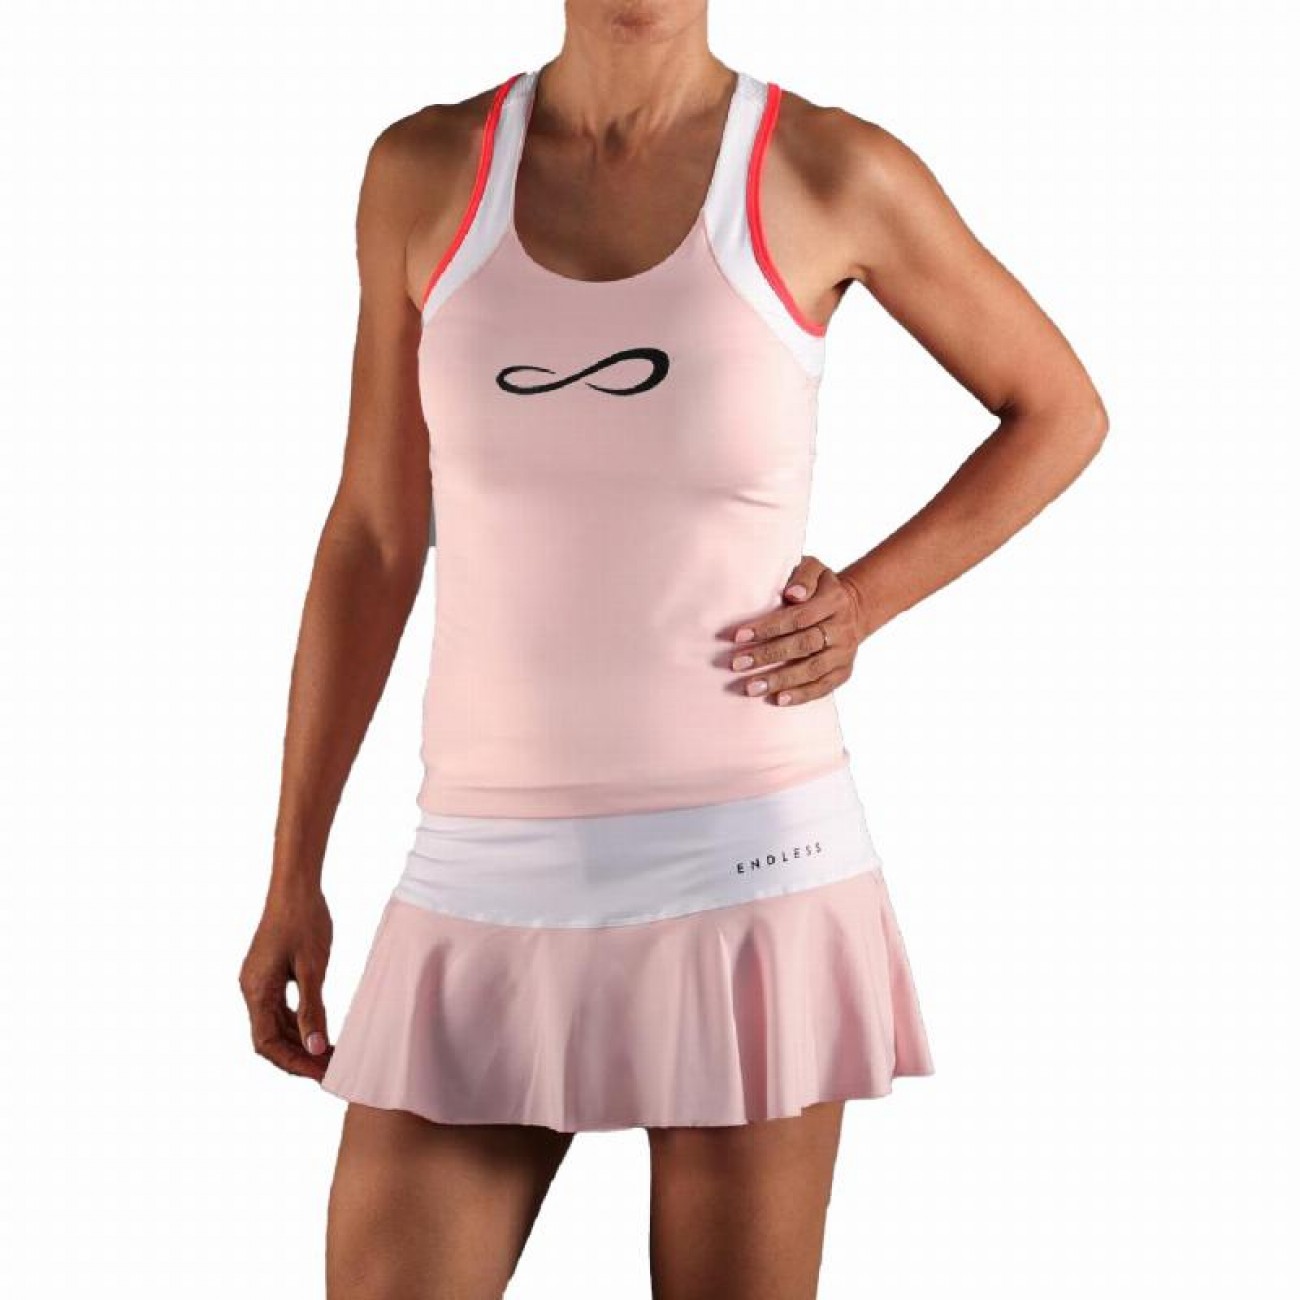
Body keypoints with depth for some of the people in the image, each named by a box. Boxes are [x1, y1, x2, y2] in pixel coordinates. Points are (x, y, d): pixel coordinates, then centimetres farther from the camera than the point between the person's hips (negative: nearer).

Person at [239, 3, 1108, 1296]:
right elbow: (371, 534, 8)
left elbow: (1060, 410, 10)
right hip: (494, 894, 3)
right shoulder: (424, 168, 2)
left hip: (746, 875, -2)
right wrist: (291, 876, 8)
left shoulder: (833, 171, -5)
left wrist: (866, 603, -5)